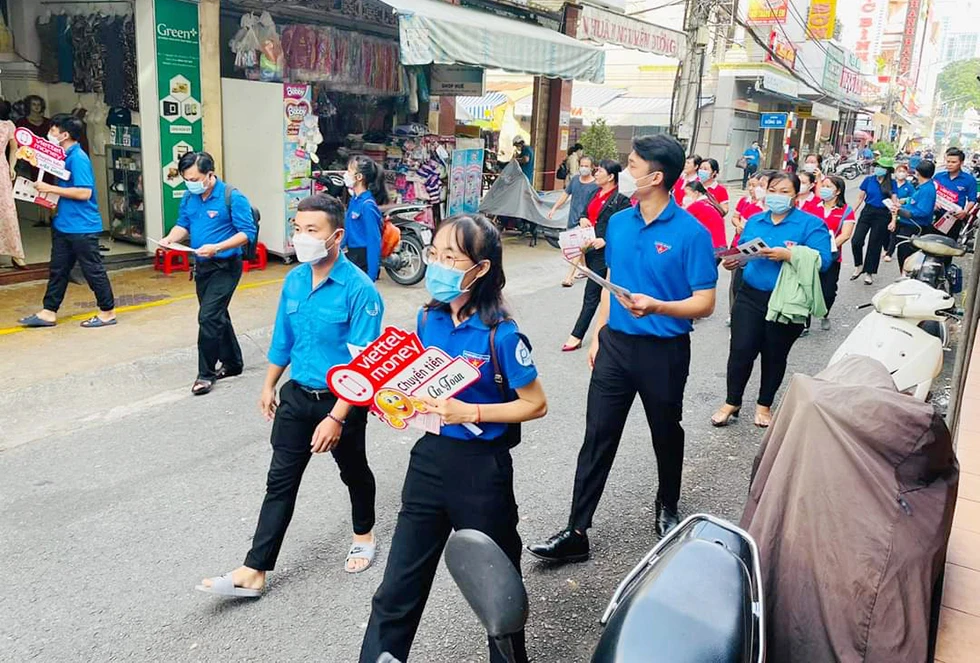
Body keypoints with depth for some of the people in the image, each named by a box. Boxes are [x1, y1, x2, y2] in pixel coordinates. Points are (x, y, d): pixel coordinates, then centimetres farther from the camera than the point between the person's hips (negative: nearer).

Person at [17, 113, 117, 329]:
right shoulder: (65, 157, 12)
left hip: (82, 227, -10)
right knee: (57, 269, 13)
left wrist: (51, 188, -19)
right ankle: (49, 312, 21)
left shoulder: (78, 158, -16)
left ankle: (108, 312, 12)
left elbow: (84, 192, -23)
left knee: (93, 270, 1)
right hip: (64, 224, 10)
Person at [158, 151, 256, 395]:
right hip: (202, 266, 8)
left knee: (208, 317, -12)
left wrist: (217, 248, -27)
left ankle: (206, 373, 1)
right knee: (217, 316, 16)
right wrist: (170, 238, -9)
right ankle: (233, 363, 32)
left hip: (225, 267, -8)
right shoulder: (189, 197, 4)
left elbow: (247, 233, -18)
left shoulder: (232, 197, -16)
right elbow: (183, 225, 13)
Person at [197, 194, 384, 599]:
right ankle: (255, 571, 13)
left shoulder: (359, 289, -23)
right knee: (280, 481, 7)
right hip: (297, 396, 5)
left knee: (353, 472, 18)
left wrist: (336, 418, -26)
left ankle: (364, 535, 45)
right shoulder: (294, 279, -2)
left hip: (342, 400, -5)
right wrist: (269, 387, 18)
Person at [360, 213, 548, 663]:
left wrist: (470, 413, -22)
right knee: (398, 588, 11)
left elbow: (535, 405, -12)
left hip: (481, 469, -5)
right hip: (429, 458, 5)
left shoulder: (501, 335, -19)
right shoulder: (428, 318, -1)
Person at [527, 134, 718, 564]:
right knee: (598, 437, 3)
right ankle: (576, 532, 8)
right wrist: (598, 335, 12)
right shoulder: (618, 223, 3)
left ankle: (667, 507, 42)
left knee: (666, 435, 16)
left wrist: (657, 306, -30)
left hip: (664, 351, -4)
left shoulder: (690, 233, -14)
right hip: (616, 345, 4)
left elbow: (704, 303, -13)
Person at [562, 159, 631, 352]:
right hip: (590, 249, 8)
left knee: (592, 294, -4)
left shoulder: (621, 200, -12)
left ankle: (577, 336, -2)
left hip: (605, 252, -8)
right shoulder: (596, 194, 12)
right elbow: (586, 212, 25)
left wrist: (604, 240, -24)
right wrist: (583, 219, 3)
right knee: (602, 291, 18)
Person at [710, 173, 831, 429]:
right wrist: (733, 261, -8)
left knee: (775, 355, 11)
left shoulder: (811, 224, -6)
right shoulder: (754, 221, 9)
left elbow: (823, 261, -17)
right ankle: (732, 403, 15)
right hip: (750, 297, 3)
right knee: (740, 350, -2)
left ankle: (764, 405, 29)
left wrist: (787, 255, -28)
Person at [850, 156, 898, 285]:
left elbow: (894, 202, -3)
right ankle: (859, 266, 14)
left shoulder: (892, 183, -1)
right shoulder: (869, 180, 2)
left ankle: (869, 273, 17)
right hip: (867, 212, 1)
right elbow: (860, 198, 7)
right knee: (856, 241, -10)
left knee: (875, 244, 5)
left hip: (882, 215, -1)